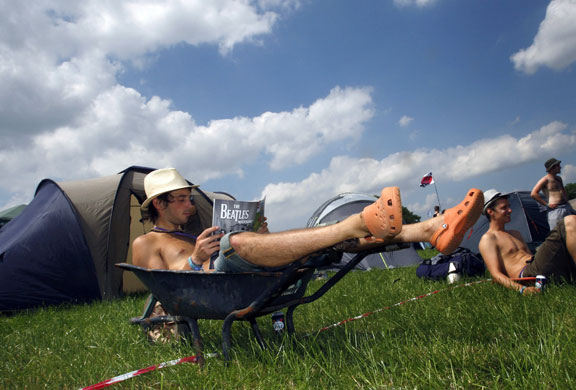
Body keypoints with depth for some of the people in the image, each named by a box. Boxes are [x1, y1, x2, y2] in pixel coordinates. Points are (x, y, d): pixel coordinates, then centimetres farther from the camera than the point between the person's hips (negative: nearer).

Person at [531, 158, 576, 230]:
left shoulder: (559, 178, 16)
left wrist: (566, 198, 18)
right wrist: (546, 204, -15)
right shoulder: (545, 180, -10)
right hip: (556, 209, -9)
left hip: (567, 207, 9)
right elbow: (533, 193, -18)